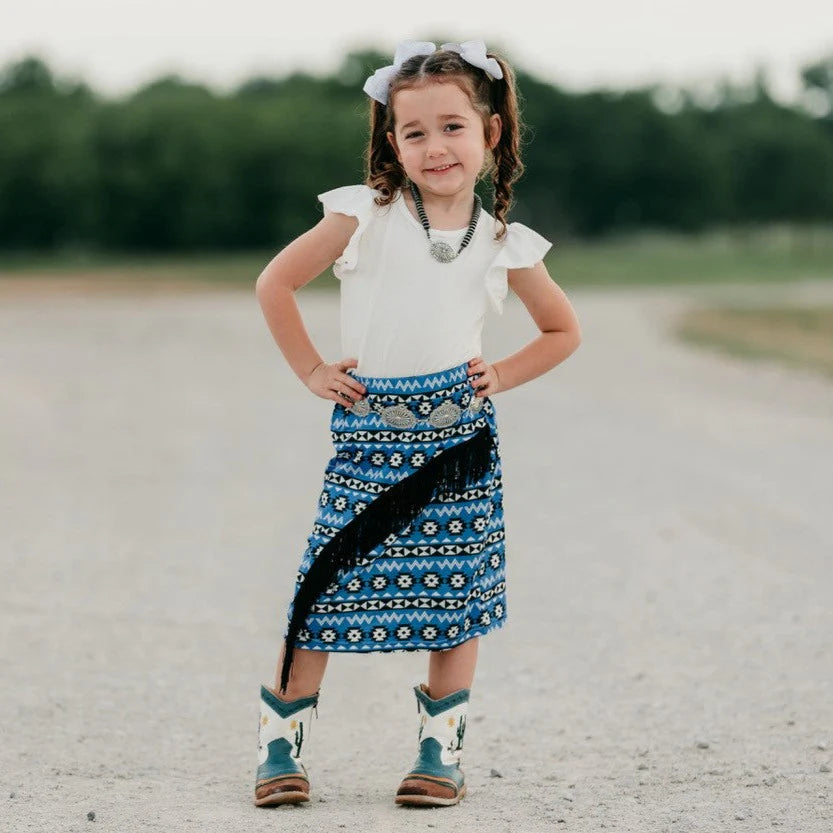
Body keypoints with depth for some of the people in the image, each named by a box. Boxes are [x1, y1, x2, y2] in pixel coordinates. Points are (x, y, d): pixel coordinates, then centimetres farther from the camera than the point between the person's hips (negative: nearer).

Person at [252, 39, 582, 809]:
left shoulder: (506, 246, 4)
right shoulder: (364, 217, -3)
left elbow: (564, 330, 18)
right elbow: (275, 284, 3)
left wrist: (503, 376, 4)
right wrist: (311, 371, 1)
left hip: (457, 438, 2)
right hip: (368, 436, -2)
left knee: (457, 597, 1)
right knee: (328, 590, -3)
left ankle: (441, 752, 13)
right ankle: (281, 744, 8)